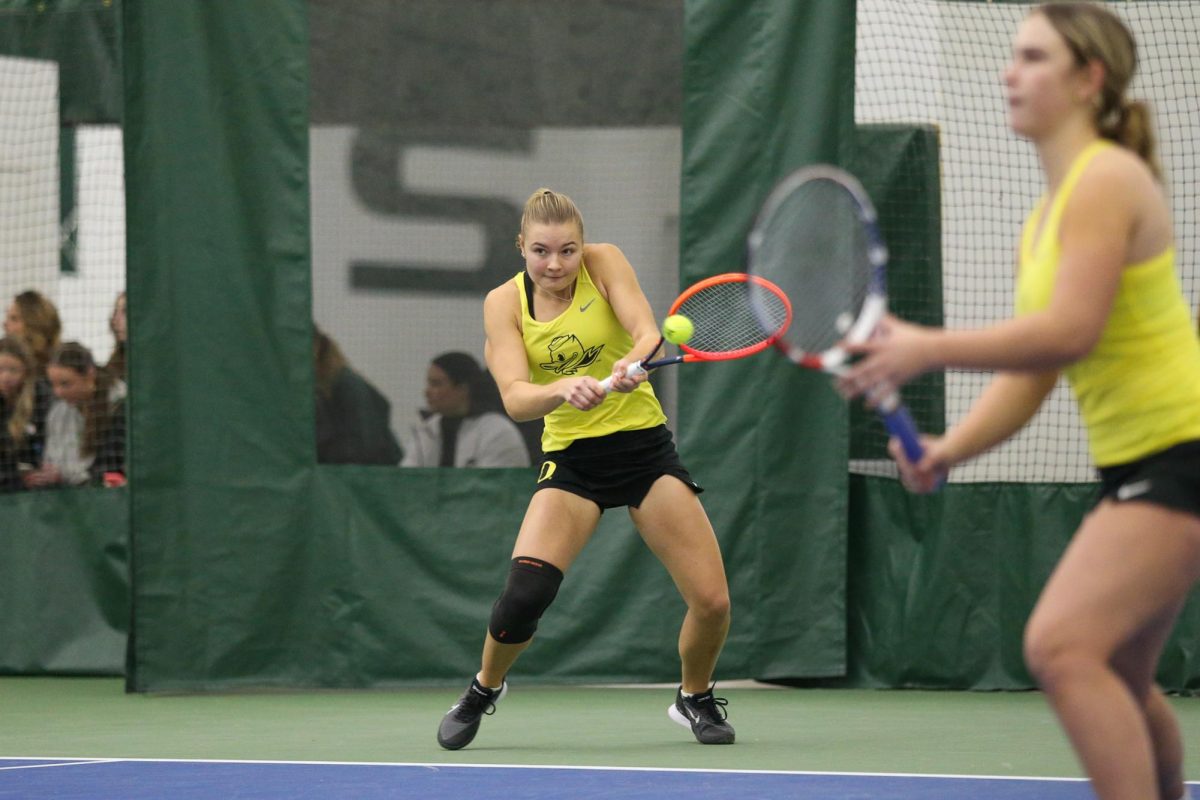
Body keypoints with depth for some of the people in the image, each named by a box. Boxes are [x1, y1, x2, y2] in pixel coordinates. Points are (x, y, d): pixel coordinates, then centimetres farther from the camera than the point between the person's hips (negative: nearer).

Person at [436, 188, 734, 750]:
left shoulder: (604, 262, -6)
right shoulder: (504, 303, -5)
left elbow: (647, 334, -20)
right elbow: (515, 398, -17)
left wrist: (632, 363, -43)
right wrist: (565, 390, -38)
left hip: (644, 445, 0)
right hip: (571, 456, 0)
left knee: (712, 602, -9)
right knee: (524, 593, -21)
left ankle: (695, 698, 23)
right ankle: (485, 689, 10)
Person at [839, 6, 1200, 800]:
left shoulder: (1106, 181, -13)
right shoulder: (1041, 221, 16)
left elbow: (1069, 332, -24)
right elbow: (1028, 377, 15)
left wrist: (929, 348, -22)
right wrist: (949, 449, -2)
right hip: (1134, 466, 10)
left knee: (1062, 645, -22)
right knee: (1116, 682, 16)